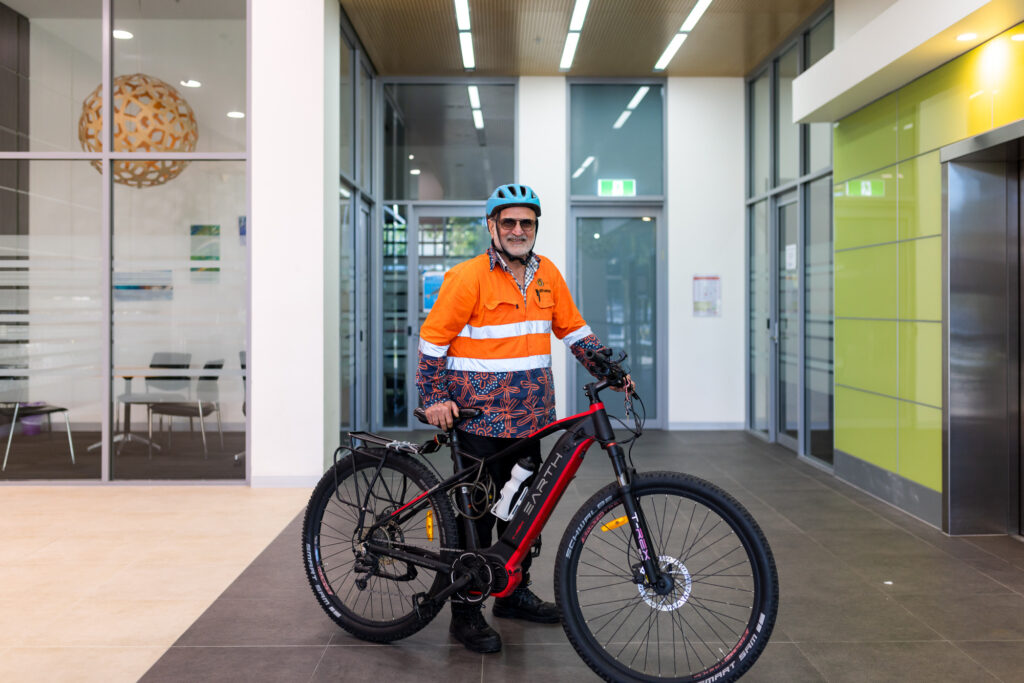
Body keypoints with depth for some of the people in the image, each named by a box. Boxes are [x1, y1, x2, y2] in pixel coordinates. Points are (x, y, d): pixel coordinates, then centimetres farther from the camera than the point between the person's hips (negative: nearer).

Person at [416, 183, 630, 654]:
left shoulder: (547, 274, 8)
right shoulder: (468, 277, -10)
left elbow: (572, 329, 16)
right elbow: (433, 338, -8)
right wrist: (434, 398, -13)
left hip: (529, 418, 6)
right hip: (480, 419, -6)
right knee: (476, 514, 0)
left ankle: (514, 593, 32)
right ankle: (466, 613, 12)